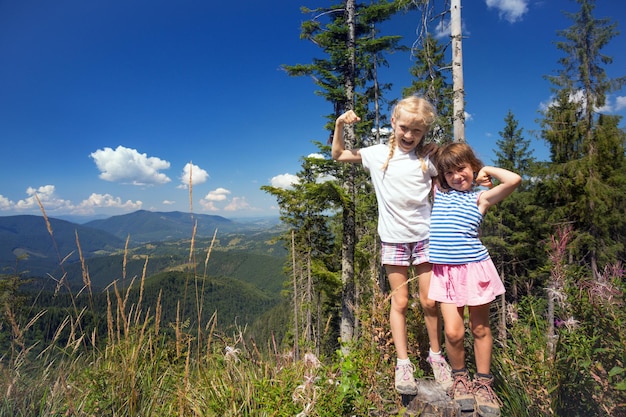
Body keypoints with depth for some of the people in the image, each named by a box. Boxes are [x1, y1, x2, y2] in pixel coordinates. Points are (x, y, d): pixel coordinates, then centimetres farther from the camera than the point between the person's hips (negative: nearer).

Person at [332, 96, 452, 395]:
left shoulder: (427, 158, 0)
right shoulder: (377, 153, 1)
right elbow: (338, 155, 11)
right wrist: (340, 125, -1)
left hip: (424, 235, 0)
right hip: (393, 238, 0)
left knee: (429, 301, 7)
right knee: (399, 302, 6)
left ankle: (436, 355, 27)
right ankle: (403, 364, 16)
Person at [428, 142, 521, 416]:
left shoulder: (481, 196, 1)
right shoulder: (438, 191, 9)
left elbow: (514, 180, -15)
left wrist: (487, 170, -1)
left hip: (474, 267, -1)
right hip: (445, 271, 2)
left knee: (480, 328, 11)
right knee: (453, 332, -3)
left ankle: (483, 383, 29)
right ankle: (459, 377, 24)